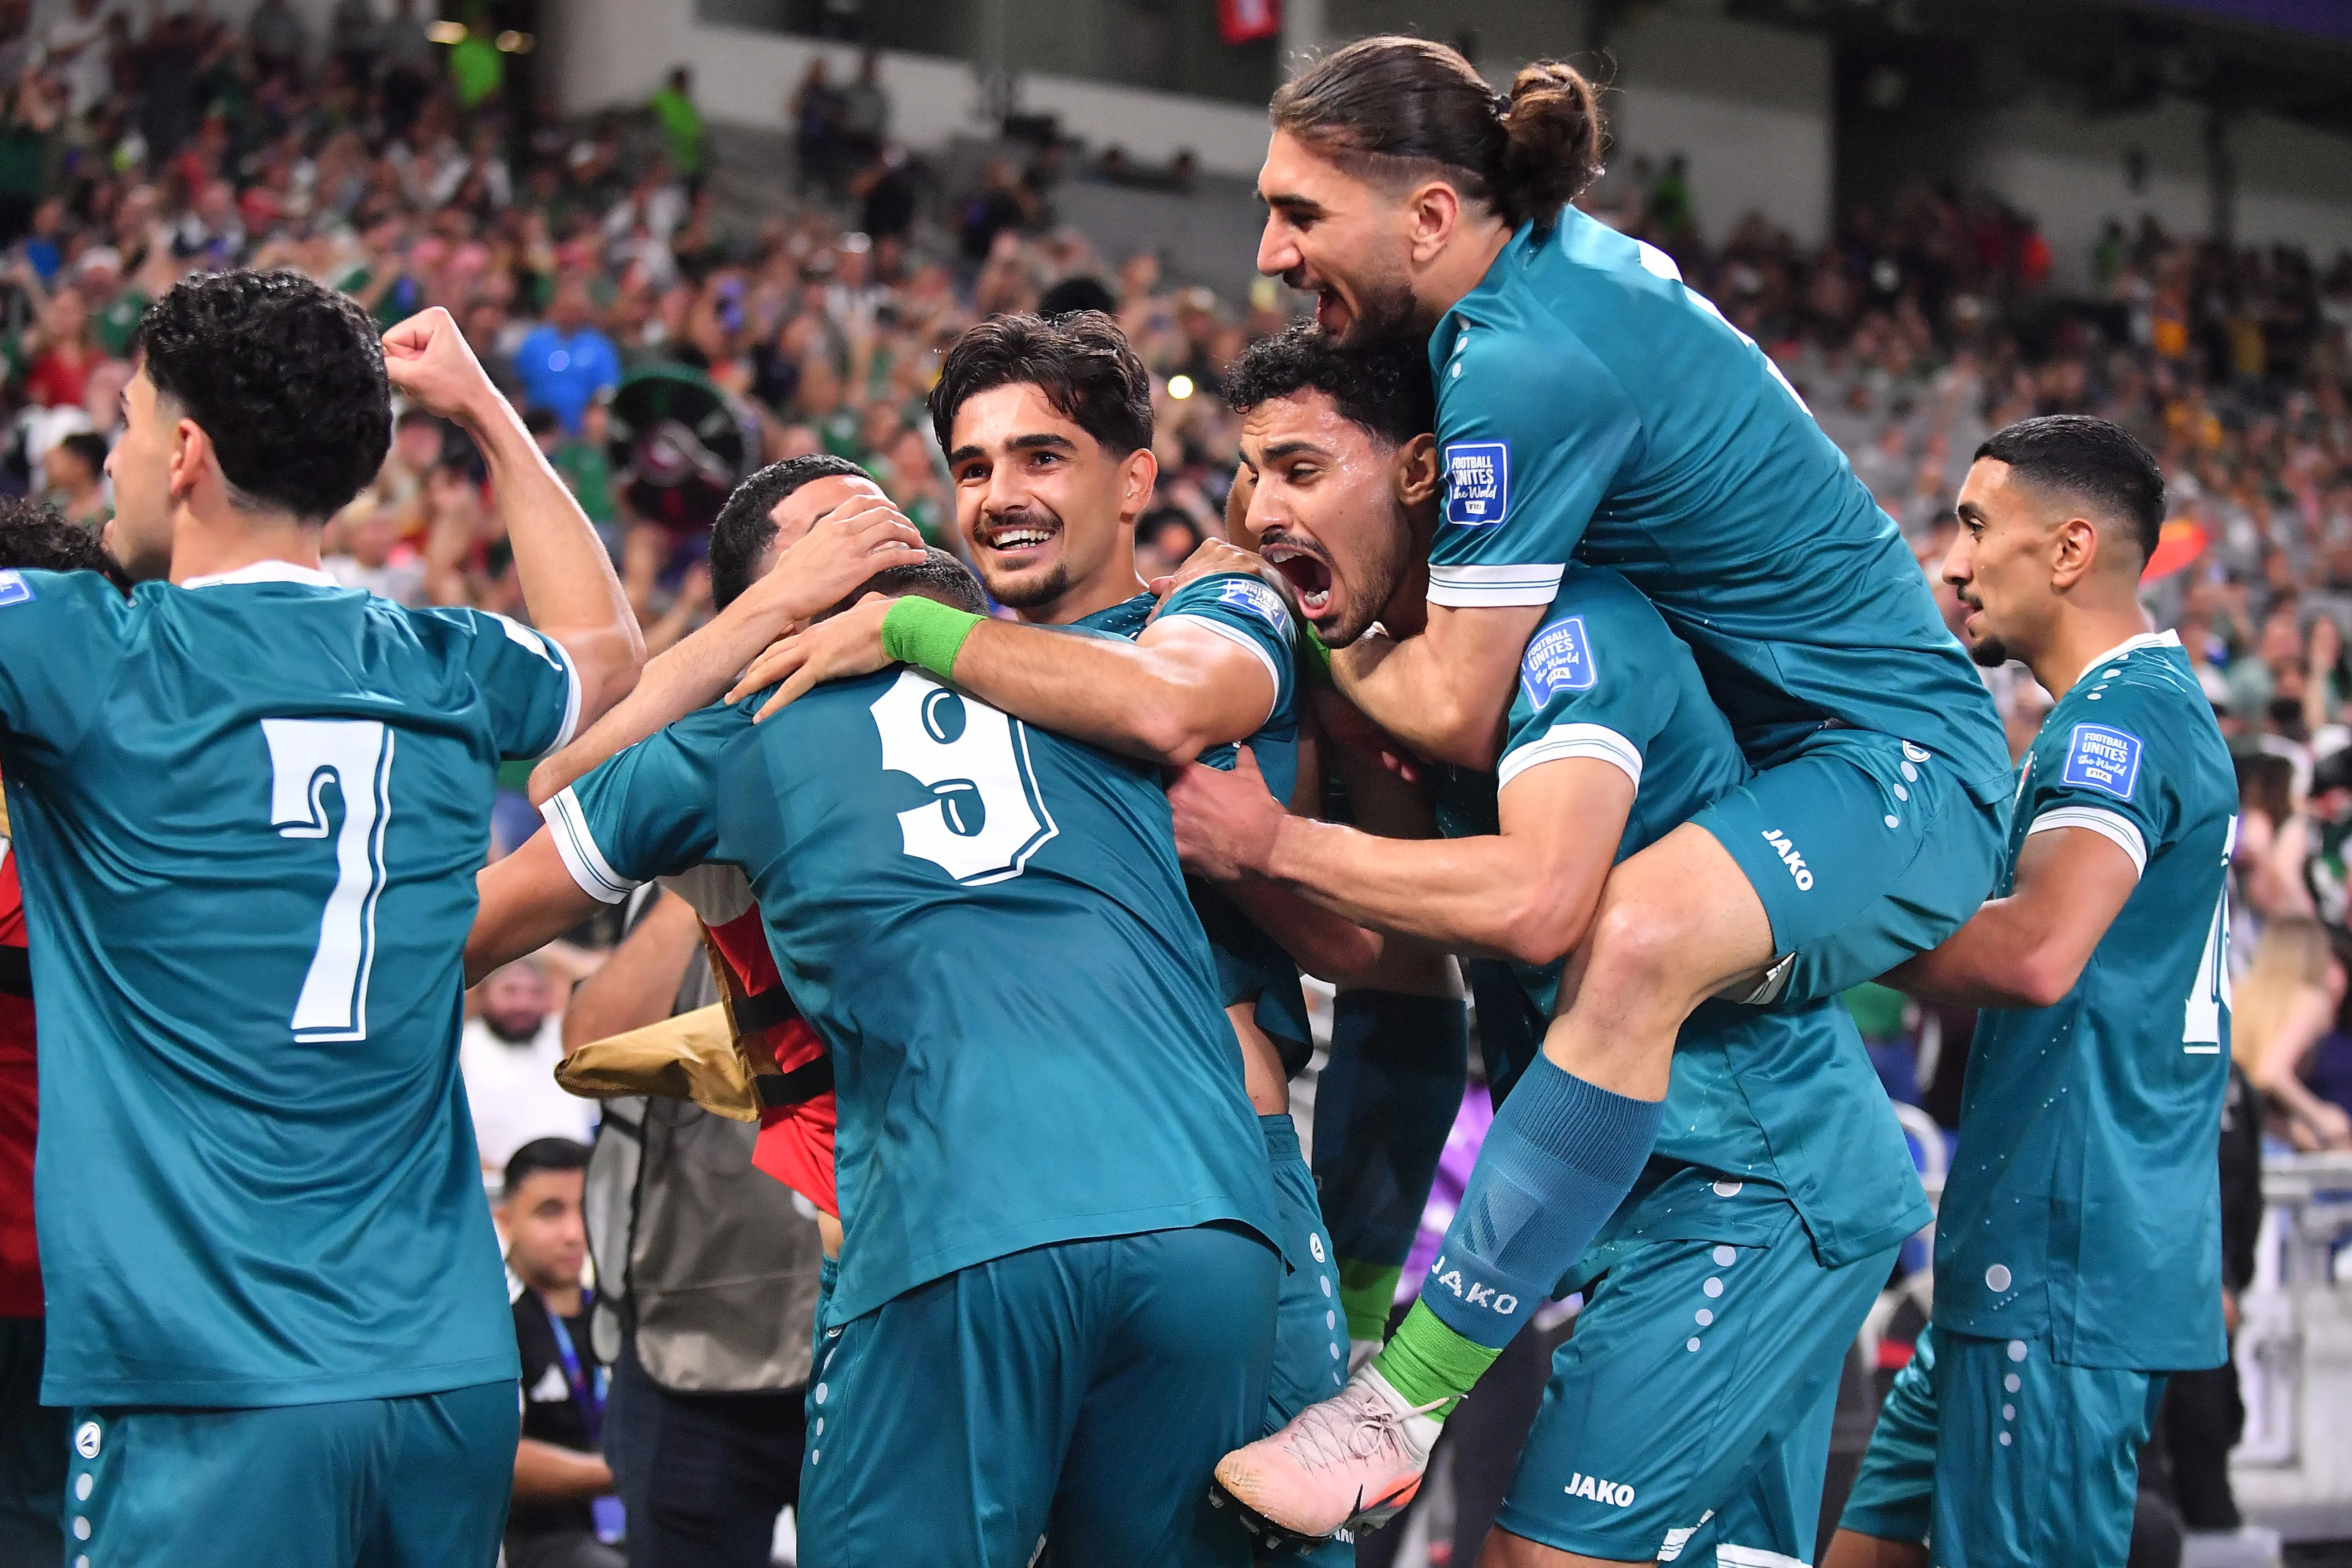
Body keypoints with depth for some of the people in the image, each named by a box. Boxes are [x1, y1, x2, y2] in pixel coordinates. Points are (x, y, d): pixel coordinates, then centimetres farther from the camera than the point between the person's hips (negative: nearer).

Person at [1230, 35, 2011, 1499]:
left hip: (1895, 768, -11)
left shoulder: (1523, 364, -25)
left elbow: (1455, 717, -22)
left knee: (1637, 937, -39)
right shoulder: (1564, 253, 2)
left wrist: (1331, 640, -1)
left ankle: (1407, 1397, -36)